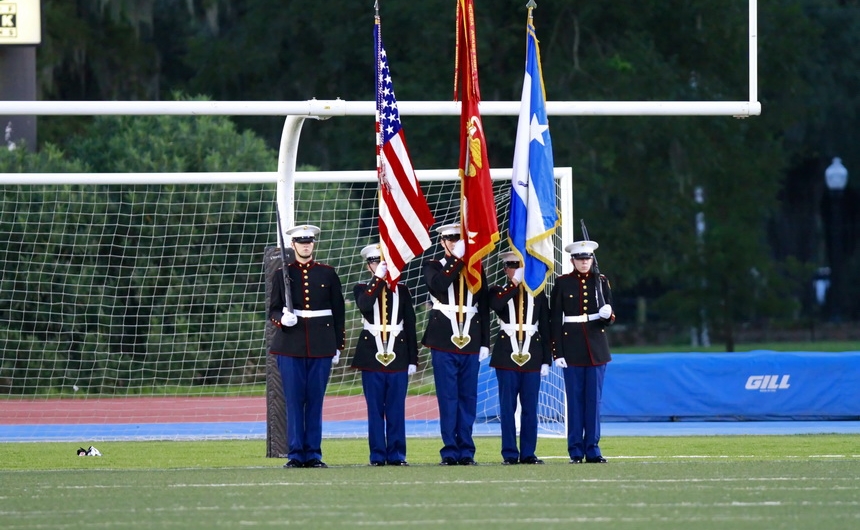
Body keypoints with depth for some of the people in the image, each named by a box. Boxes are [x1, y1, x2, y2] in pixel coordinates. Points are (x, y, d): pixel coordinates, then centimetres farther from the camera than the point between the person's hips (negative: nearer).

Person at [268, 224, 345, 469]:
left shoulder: (327, 274, 7)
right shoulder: (283, 274, 5)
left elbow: (338, 311, 9)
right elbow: (273, 310, 6)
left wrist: (338, 346, 6)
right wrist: (282, 319, -17)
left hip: (321, 346, 1)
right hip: (291, 345, -1)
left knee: (315, 400, 2)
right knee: (294, 400, -1)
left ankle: (313, 454, 6)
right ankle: (296, 454, 2)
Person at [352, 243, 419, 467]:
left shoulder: (401, 290, 9)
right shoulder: (363, 289, 5)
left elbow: (410, 326, 8)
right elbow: (364, 306, -19)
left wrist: (412, 360, 4)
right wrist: (378, 279, -18)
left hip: (397, 356, 1)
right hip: (372, 356, -1)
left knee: (396, 409, 2)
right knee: (375, 409, 1)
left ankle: (397, 454, 6)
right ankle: (378, 455, 5)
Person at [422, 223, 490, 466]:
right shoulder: (434, 267, 6)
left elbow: (484, 307, 10)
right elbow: (438, 285, -18)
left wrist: (484, 343, 5)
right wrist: (457, 259, -15)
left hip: (470, 343, 2)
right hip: (444, 343, -2)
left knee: (468, 398, 3)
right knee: (448, 398, -3)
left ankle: (466, 451, 7)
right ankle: (450, 452, -1)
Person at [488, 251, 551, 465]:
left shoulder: (537, 294, 11)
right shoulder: (498, 292, 5)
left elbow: (545, 328, 10)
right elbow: (495, 305, -20)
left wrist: (546, 360, 5)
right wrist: (515, 283, -17)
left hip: (531, 356, 2)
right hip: (507, 356, -2)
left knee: (530, 407, 2)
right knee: (508, 407, -1)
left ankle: (528, 453, 7)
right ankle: (510, 454, 2)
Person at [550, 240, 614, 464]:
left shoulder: (600, 281, 8)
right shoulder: (562, 283, 1)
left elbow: (609, 318, 10)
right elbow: (555, 320, -1)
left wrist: (607, 315, -15)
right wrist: (558, 353, -7)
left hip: (597, 349, 2)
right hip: (572, 349, -2)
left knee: (594, 399, 1)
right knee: (575, 400, -1)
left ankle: (592, 449, 5)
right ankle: (576, 451, 2)